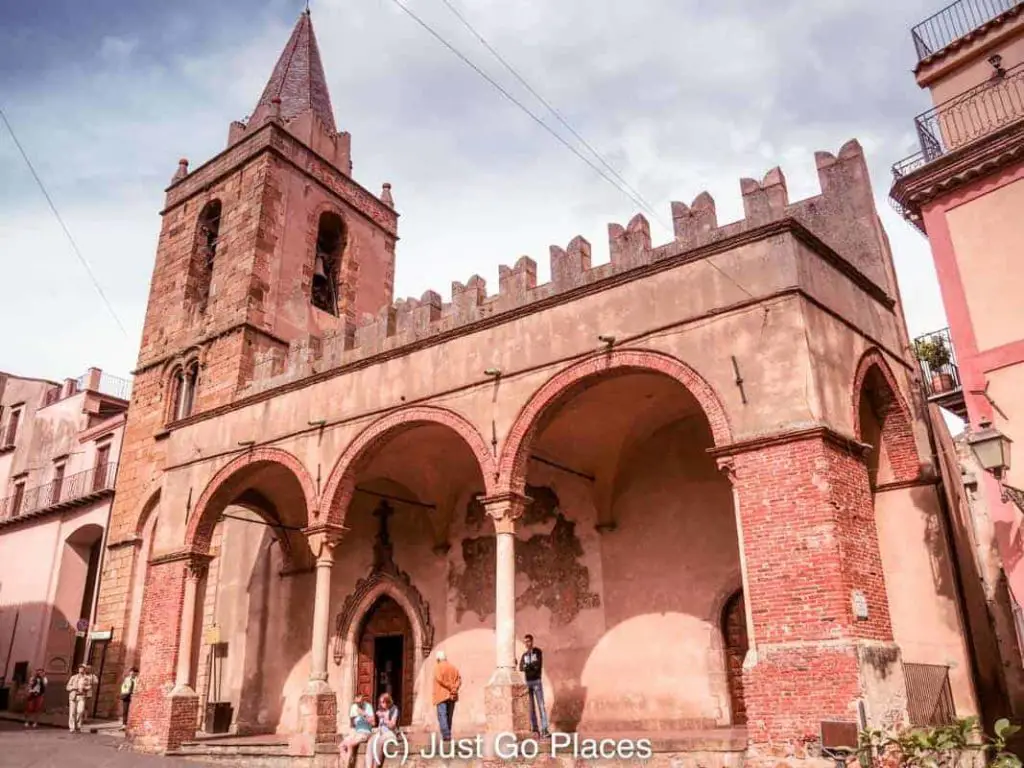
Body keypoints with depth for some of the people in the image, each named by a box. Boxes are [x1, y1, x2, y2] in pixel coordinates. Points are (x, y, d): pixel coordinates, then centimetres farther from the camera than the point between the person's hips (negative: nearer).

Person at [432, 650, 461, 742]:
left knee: (442, 715, -7)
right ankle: (448, 734, 19)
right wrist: (454, 688, -7)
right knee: (449, 716, 15)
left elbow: (440, 679, -17)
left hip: (441, 695, -5)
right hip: (452, 696, 6)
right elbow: (459, 679, 3)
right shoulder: (453, 667, 13)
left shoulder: (438, 668, -3)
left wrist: (450, 687, -11)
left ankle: (446, 735, -19)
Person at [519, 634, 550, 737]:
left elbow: (538, 665, -13)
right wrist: (532, 666, -19)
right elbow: (521, 668, -4)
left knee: (541, 705, -10)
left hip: (537, 681, -4)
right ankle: (534, 728, 9)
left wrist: (527, 666, -8)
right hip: (527, 682, 4)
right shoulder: (524, 655, 12)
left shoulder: (538, 652, 1)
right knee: (531, 706, 4)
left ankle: (544, 730, -14)